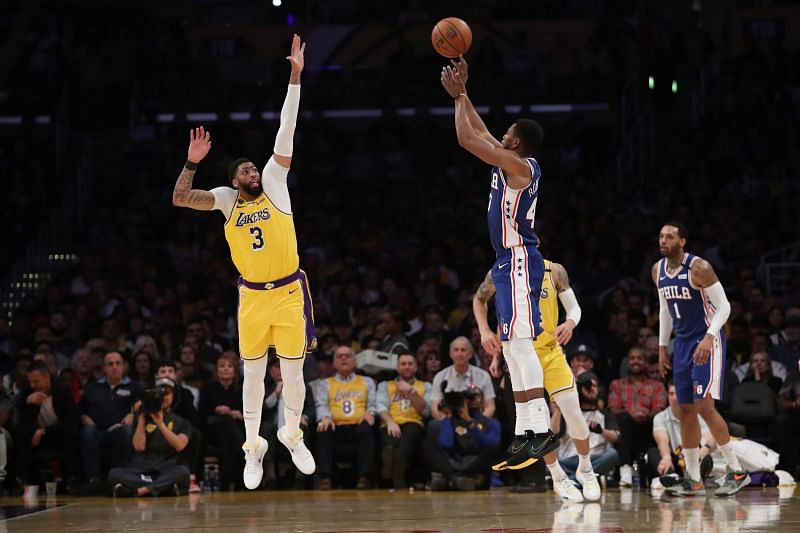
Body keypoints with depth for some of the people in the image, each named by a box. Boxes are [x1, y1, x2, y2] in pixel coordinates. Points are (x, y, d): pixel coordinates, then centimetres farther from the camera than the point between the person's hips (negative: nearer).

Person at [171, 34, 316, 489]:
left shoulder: (275, 182, 0)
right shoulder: (227, 199, 4)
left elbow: (286, 131, -6)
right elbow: (180, 199, -5)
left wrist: (295, 78, -12)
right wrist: (193, 162, -17)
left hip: (289, 292, -1)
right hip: (253, 296, 1)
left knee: (293, 371, 4)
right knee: (253, 373, 7)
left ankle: (293, 435, 26)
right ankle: (254, 446, 18)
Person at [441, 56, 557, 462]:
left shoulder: (519, 165, -12)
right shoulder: (512, 164, 15)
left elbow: (467, 139, -14)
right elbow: (479, 134, 28)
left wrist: (458, 97, -3)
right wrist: (462, 93, 26)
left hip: (519, 262, -10)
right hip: (510, 263, 10)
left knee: (520, 343, -16)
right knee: (512, 349, 9)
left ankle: (541, 429, -21)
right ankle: (530, 434, 9)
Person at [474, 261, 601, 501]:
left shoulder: (554, 271, -4)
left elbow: (573, 307, 2)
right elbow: (479, 300, 12)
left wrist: (570, 323, -21)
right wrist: (484, 330, -3)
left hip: (551, 351, 1)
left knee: (573, 413, -6)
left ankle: (586, 469, 15)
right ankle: (559, 478, 12)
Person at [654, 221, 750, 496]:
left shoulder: (699, 268, -17)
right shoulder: (658, 270, 6)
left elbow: (723, 306, -16)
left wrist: (709, 338, -27)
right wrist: (662, 347, 15)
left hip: (707, 341, -8)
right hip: (683, 343, 8)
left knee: (704, 405, -16)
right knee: (686, 410, 6)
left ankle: (737, 471, -8)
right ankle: (693, 480, 11)